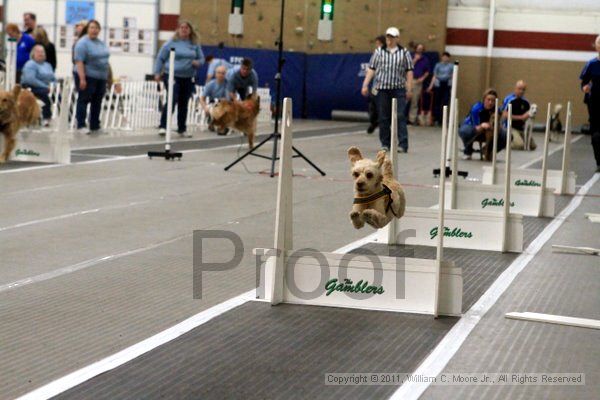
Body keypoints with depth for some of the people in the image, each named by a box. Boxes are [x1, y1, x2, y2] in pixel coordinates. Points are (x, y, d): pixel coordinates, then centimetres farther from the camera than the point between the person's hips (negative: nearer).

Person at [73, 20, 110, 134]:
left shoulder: (101, 43, 14)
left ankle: (95, 126, 15)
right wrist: (82, 78, -23)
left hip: (101, 77, 7)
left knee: (97, 103, 9)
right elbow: (79, 61, -16)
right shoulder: (83, 43, -9)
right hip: (87, 77, -7)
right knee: (84, 100, -4)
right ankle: (81, 126, -2)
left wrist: (107, 77, 15)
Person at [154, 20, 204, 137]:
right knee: (172, 100, -17)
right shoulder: (171, 43, -1)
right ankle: (163, 126, -12)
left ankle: (182, 129, 21)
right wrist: (157, 73, -2)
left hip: (188, 78, 4)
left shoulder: (195, 45, 8)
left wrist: (198, 63, -7)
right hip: (172, 76, -4)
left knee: (184, 103, 10)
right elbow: (160, 58, 3)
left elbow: (202, 59, 15)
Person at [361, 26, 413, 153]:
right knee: (383, 118, 5)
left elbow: (409, 71, 6)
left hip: (399, 89, -2)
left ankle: (403, 144, -10)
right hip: (383, 88, 2)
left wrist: (409, 89, 0)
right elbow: (371, 69, 7)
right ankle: (385, 144, 13)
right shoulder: (379, 52, 9)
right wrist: (365, 85, 0)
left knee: (400, 116, -8)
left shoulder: (404, 53, 7)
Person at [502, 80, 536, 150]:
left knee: (532, 146, -3)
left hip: (522, 128, 7)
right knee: (520, 145, -28)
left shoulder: (525, 102, 7)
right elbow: (505, 115, -16)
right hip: (510, 127, -7)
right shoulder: (509, 100, -10)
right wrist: (521, 117, -18)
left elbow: (527, 115, 18)